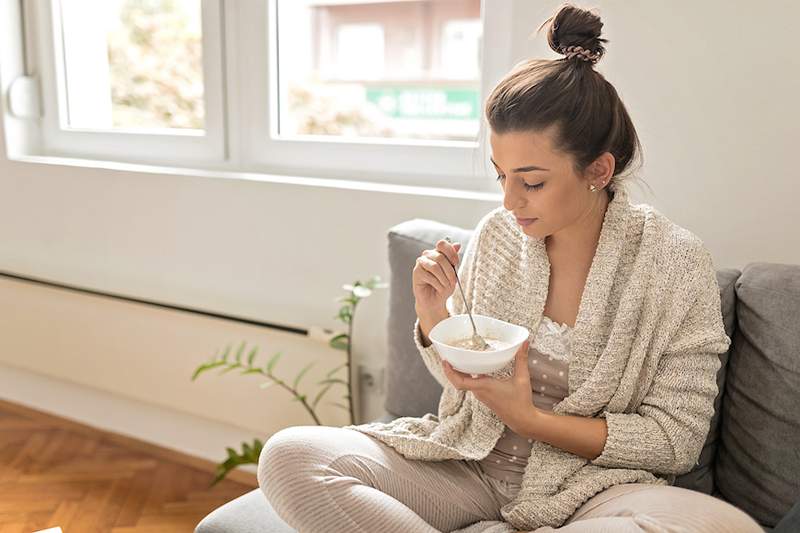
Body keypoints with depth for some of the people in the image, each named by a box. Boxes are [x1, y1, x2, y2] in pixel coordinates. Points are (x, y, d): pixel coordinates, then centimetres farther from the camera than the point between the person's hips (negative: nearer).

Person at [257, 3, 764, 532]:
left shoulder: (675, 263, -10)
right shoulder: (494, 235, -1)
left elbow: (675, 441, -7)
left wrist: (531, 419, -17)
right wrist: (435, 321, -11)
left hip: (590, 484, -1)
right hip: (470, 467, 2)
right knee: (289, 455, -19)